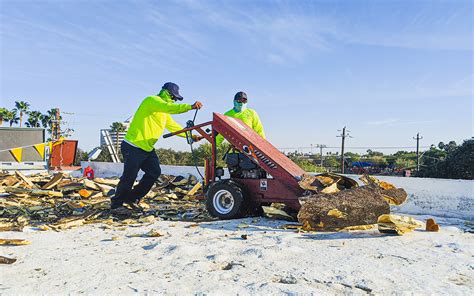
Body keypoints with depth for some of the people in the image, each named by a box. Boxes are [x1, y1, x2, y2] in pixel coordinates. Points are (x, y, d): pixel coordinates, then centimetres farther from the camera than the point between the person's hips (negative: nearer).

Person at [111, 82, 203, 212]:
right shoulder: (151, 100, -11)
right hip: (133, 147, -9)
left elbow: (174, 126, 18)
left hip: (147, 148, 9)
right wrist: (190, 106, -33)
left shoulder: (164, 113, 20)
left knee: (155, 172, 2)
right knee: (129, 176, -5)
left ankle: (132, 198, 16)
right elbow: (169, 108, -28)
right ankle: (116, 204, 13)